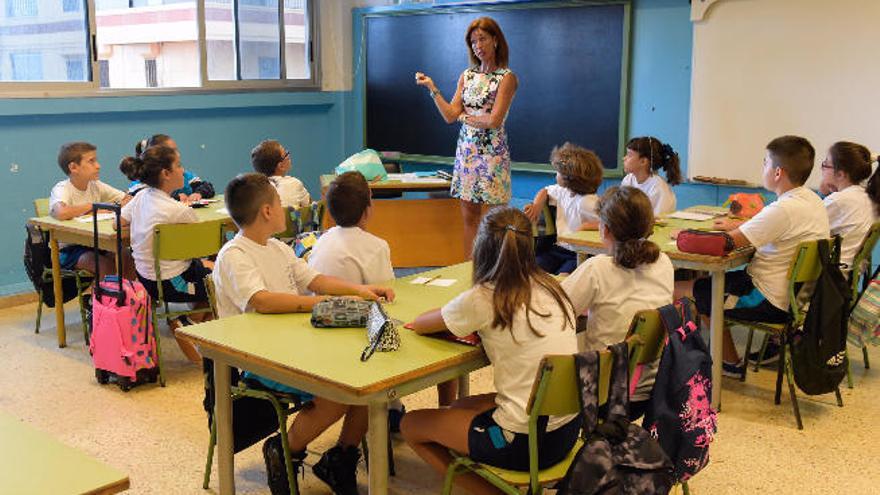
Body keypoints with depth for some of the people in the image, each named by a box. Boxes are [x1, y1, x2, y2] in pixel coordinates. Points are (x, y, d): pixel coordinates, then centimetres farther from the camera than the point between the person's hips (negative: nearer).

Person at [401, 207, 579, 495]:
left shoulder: (482, 300, -15)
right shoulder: (551, 287, 1)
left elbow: (419, 325, 2)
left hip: (525, 441, -7)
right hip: (569, 428, 7)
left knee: (410, 425, 13)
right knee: (461, 407, 29)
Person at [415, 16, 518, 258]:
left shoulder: (506, 77, -6)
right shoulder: (467, 75, 11)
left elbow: (494, 120, -15)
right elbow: (450, 115, 4)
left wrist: (465, 116, -3)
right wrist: (431, 87, -2)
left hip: (491, 152, -6)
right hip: (466, 150, 6)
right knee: (469, 217, 7)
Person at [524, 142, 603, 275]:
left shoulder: (589, 203, -21)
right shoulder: (562, 191, 7)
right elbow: (545, 191, 31)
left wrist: (588, 226, -26)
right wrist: (536, 205, 10)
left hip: (580, 255, -7)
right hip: (560, 248, 7)